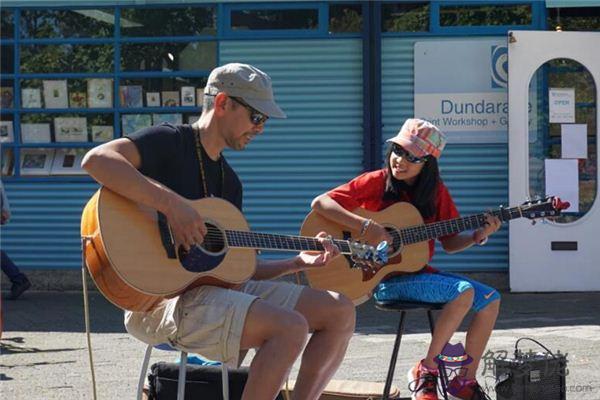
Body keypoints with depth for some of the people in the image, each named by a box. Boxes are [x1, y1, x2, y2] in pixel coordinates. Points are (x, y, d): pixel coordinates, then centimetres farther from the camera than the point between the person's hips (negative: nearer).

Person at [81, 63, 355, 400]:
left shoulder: (230, 181, 20)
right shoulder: (170, 142, -5)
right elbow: (96, 160, -25)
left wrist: (298, 263, 9)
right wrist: (172, 205, -29)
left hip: (218, 287, 9)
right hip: (160, 296, -9)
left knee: (340, 311, 0)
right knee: (290, 327, -29)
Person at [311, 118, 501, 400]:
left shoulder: (436, 192, 6)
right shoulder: (375, 182, -8)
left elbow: (449, 243, 9)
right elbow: (320, 203, -16)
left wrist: (478, 236, -10)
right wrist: (366, 227, -26)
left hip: (418, 272, 6)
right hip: (385, 279, -6)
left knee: (490, 299, -5)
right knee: (464, 292, -26)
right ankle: (425, 371, -13)